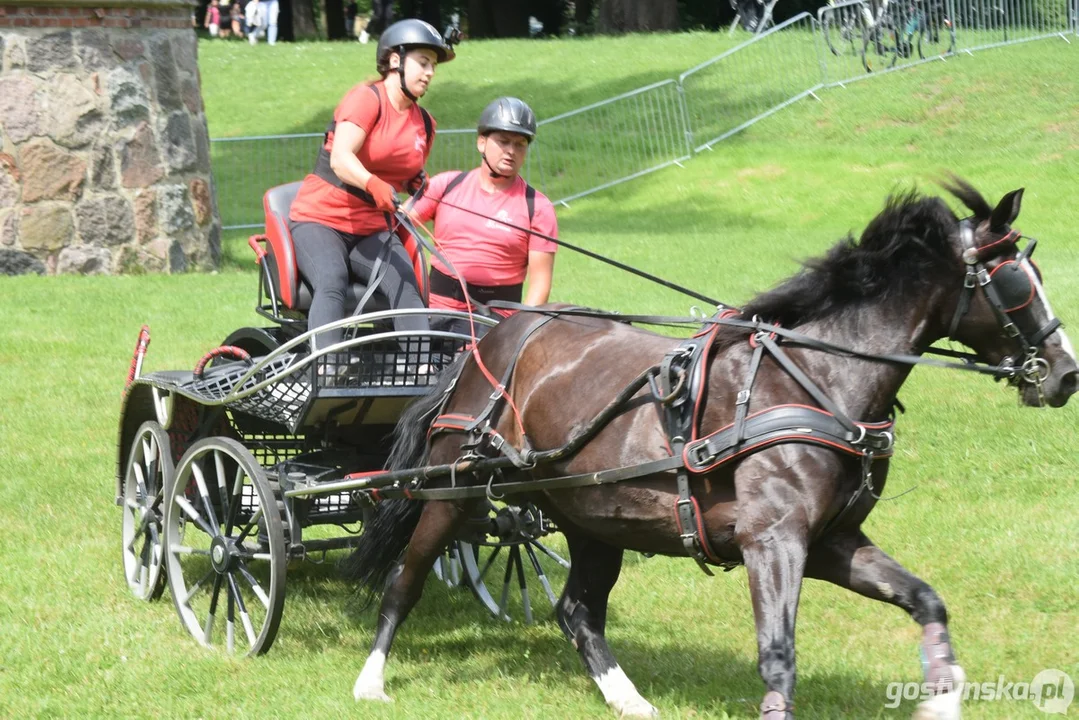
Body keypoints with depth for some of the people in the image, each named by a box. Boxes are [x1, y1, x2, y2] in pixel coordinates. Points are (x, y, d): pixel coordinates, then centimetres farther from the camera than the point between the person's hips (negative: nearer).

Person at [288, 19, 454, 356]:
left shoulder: (424, 125, 11)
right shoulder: (367, 98, -10)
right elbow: (340, 158, -27)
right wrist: (374, 185, -46)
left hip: (372, 230, 5)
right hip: (320, 220, -5)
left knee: (407, 288, -22)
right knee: (331, 285, -32)